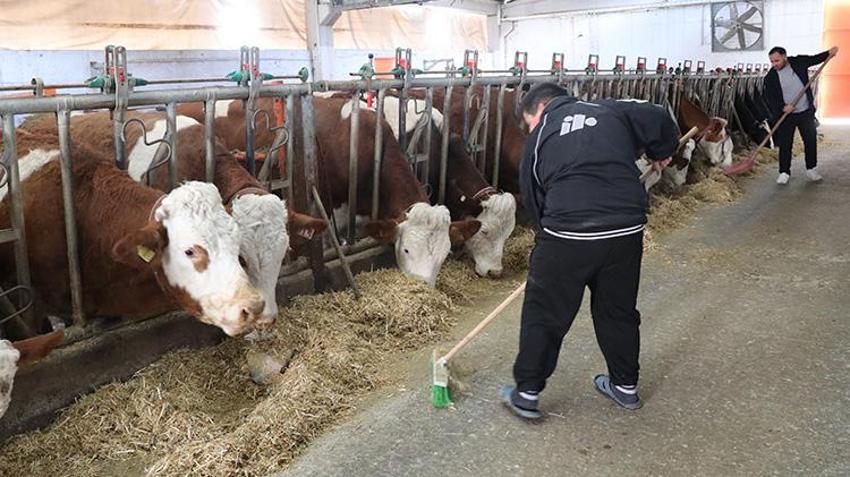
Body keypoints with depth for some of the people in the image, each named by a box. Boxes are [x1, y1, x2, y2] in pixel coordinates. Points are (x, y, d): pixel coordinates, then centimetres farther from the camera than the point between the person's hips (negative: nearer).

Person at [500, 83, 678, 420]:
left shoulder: (539, 137, 12)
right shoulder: (611, 111, 14)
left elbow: (532, 199, 15)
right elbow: (659, 121, 8)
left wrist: (544, 232, 29)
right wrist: (661, 153, 29)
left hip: (567, 234, -3)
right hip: (627, 230, 3)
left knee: (543, 313, 11)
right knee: (619, 310, 21)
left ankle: (526, 393, 20)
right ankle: (625, 386, 37)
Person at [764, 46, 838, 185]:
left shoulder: (799, 62, -4)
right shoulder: (770, 77, -11)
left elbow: (815, 59, 14)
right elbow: (769, 99, -10)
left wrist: (829, 53, -1)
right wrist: (782, 107, -23)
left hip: (806, 112, 3)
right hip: (786, 115, -2)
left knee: (811, 141, 11)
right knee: (785, 144, 1)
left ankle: (811, 169, 26)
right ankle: (784, 173, 13)